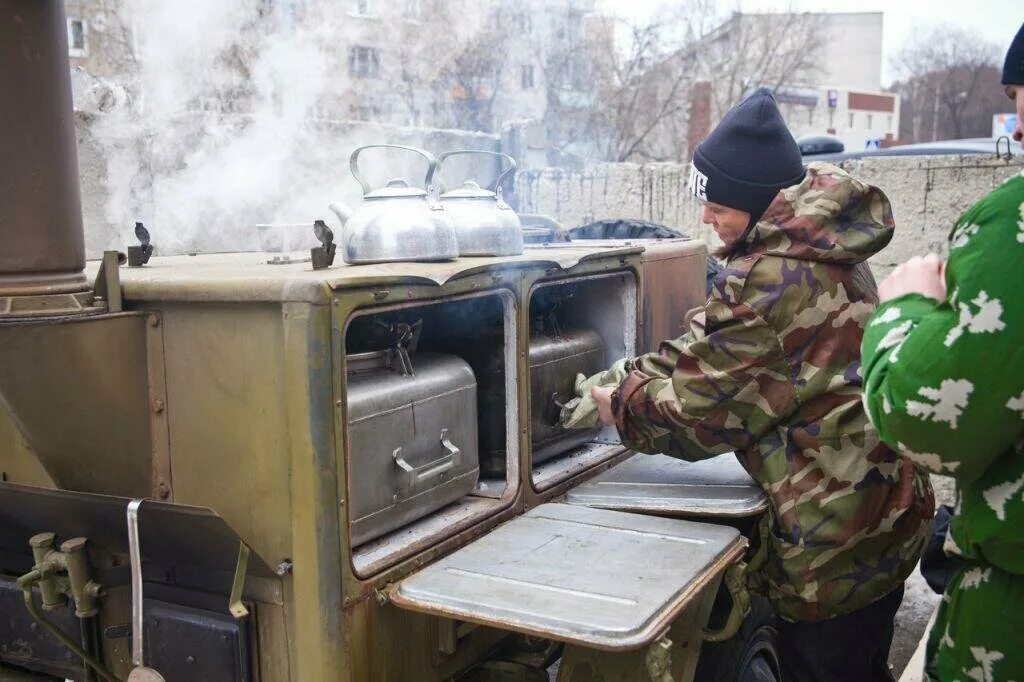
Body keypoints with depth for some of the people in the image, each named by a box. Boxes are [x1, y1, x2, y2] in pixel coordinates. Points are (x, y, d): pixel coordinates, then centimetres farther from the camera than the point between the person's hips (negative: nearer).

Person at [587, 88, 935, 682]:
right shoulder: (820, 244, 7)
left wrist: (625, 406, -2)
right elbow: (717, 346, 12)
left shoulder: (773, 276, -25)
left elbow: (704, 404, -17)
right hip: (879, 505, 10)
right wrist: (632, 377, 4)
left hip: (840, 531, -10)